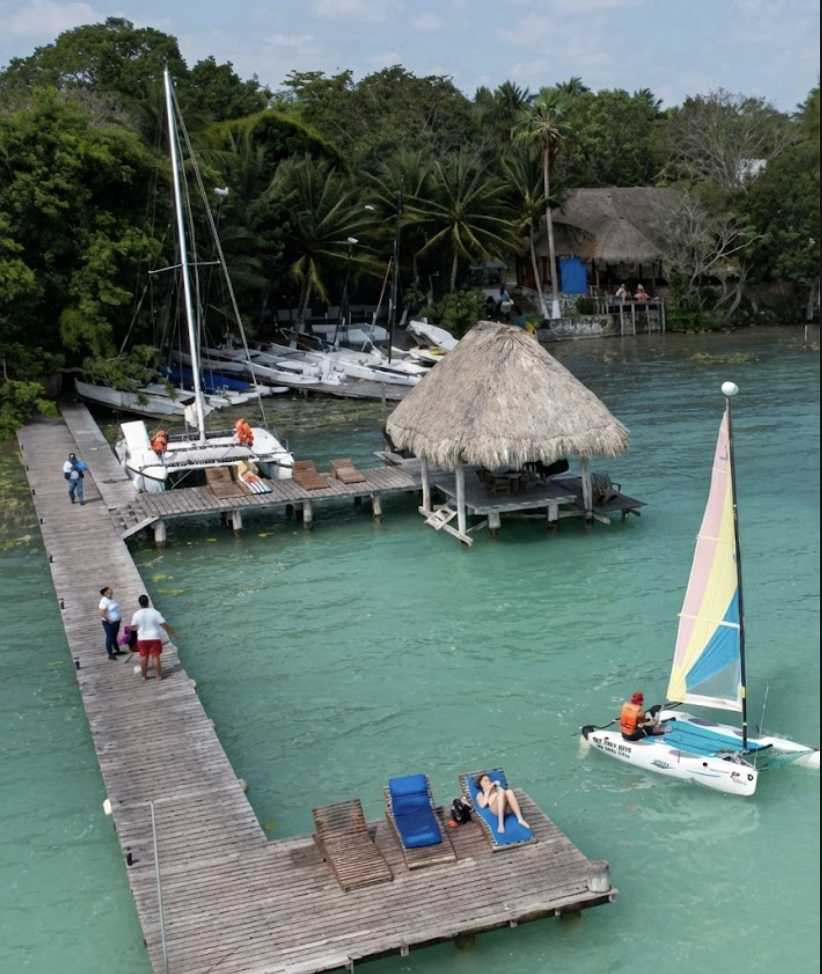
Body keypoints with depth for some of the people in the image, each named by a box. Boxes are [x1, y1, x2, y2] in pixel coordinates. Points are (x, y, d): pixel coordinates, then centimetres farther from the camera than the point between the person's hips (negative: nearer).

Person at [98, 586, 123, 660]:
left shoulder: (112, 598, 2)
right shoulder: (104, 601, -25)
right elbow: (101, 612, -32)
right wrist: (108, 620, -23)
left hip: (116, 621, 9)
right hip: (109, 623, -9)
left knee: (114, 637, 22)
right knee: (110, 637, 2)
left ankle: (117, 650, 36)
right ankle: (110, 654, 11)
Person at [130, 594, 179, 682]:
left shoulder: (136, 614, -9)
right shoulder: (154, 612, -14)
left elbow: (133, 627, 1)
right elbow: (164, 624, -14)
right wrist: (173, 633, -5)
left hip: (142, 639, 1)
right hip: (155, 638, -1)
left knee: (143, 657, 13)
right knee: (155, 656, 5)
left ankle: (144, 675, 22)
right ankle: (159, 675, 11)